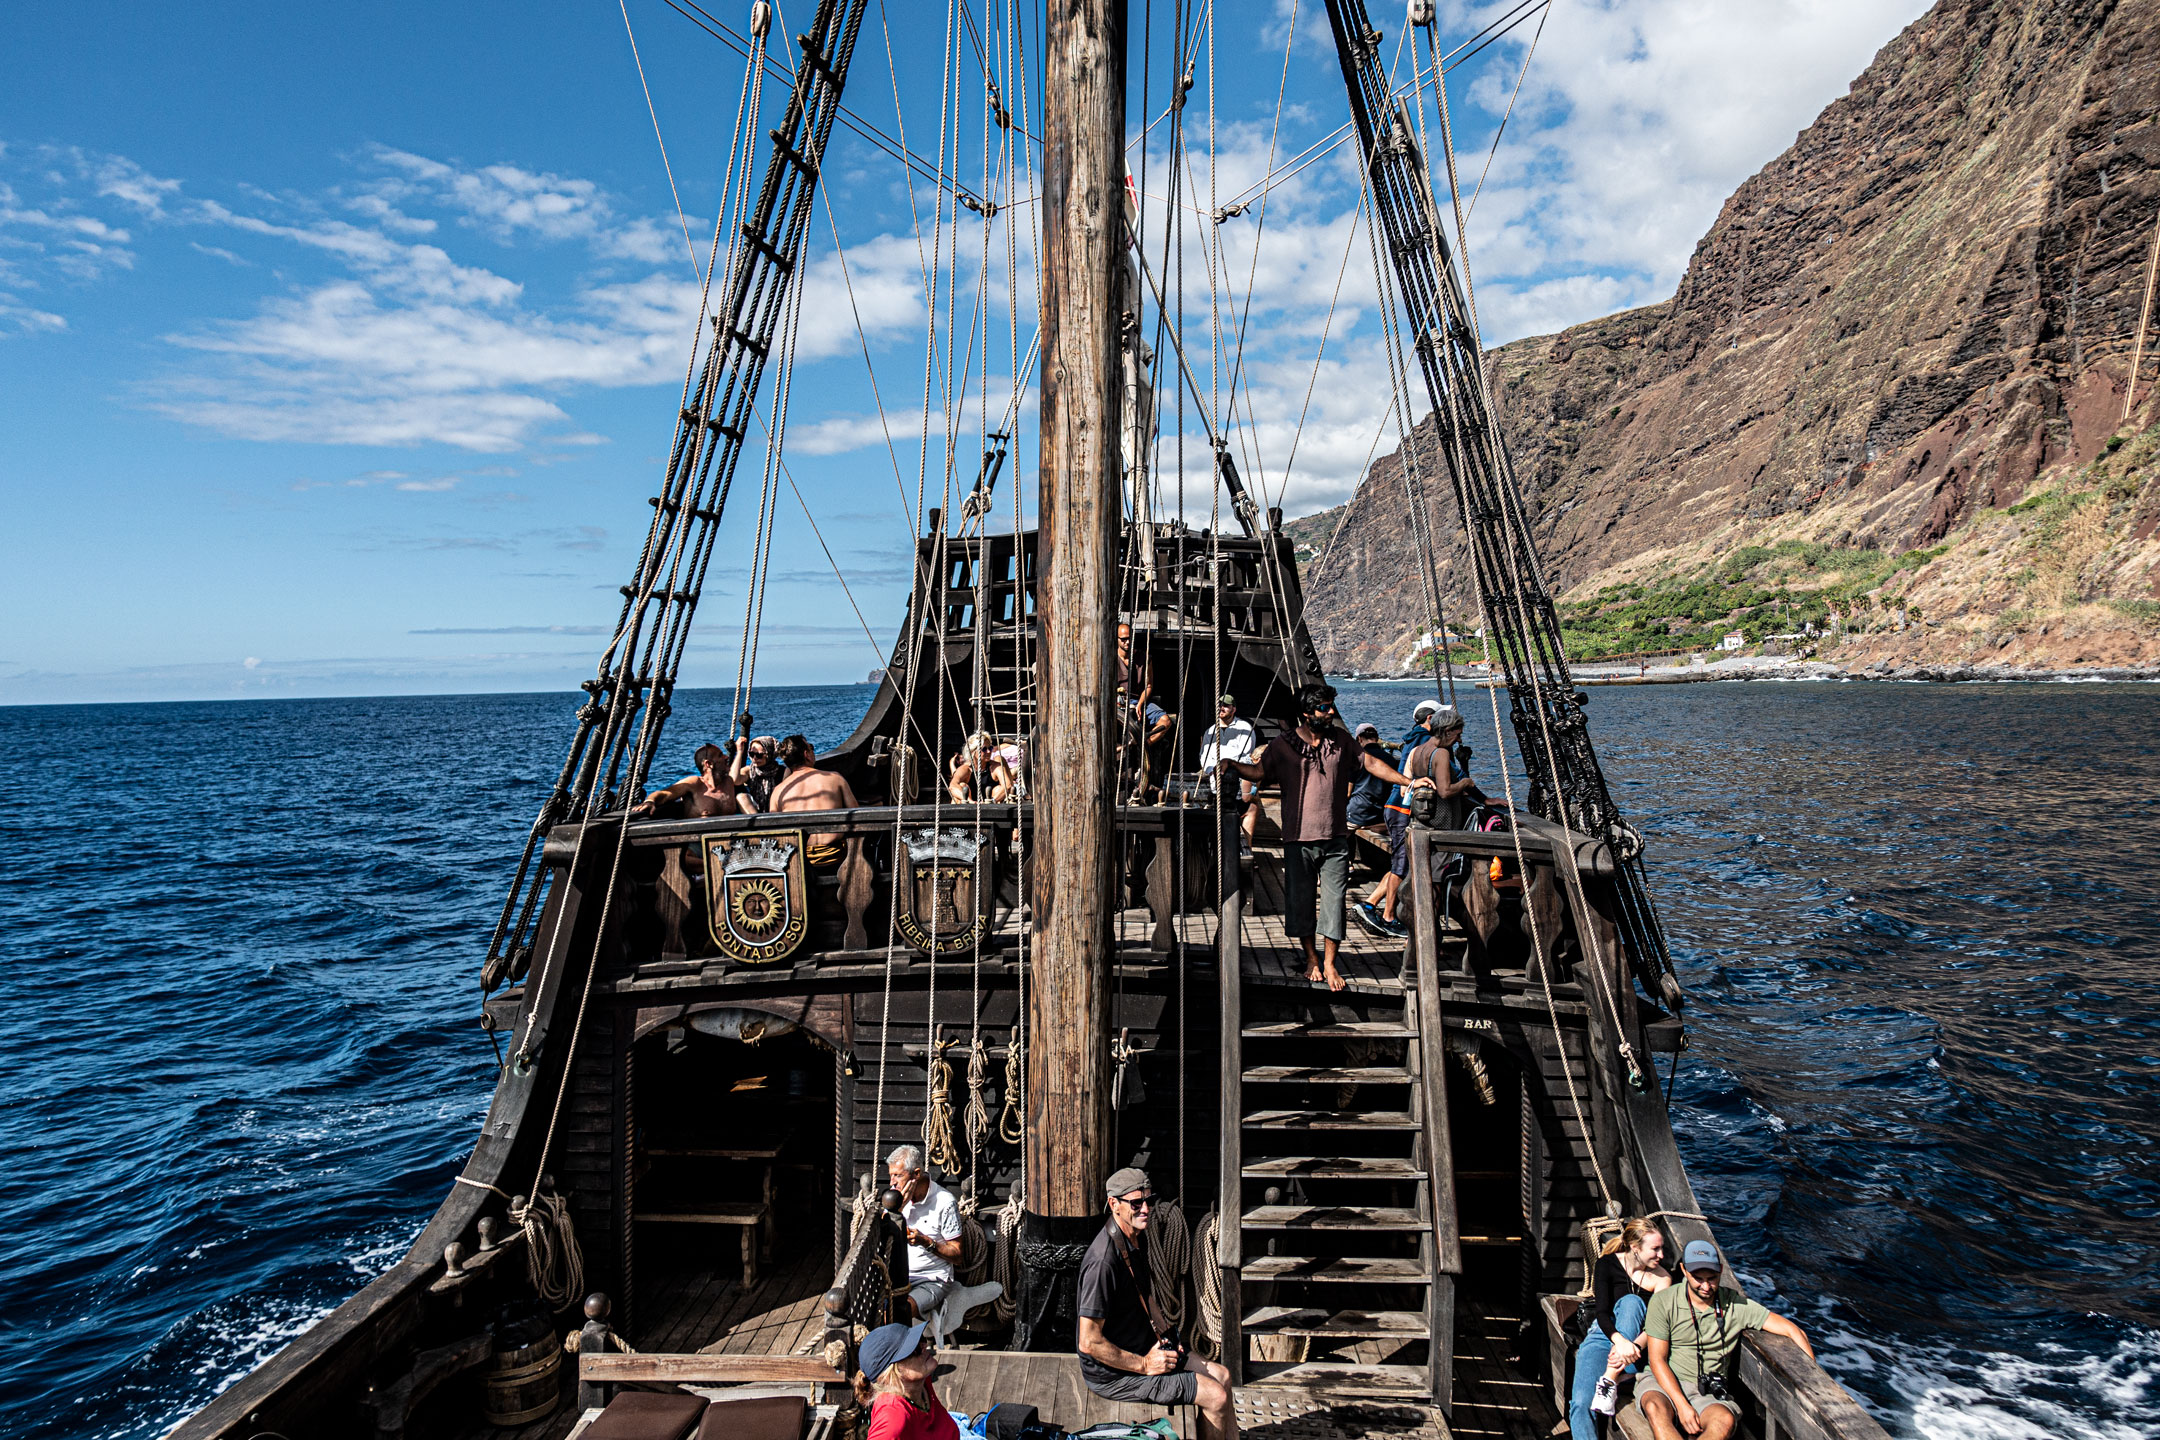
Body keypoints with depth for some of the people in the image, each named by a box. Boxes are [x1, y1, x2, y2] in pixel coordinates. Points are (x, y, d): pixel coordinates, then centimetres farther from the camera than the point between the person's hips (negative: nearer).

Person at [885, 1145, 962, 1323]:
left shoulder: (945, 1202, -14)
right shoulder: (897, 1195, 3)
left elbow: (956, 1254, -8)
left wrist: (926, 1242, -24)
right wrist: (897, 1207, -13)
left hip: (933, 1279, -5)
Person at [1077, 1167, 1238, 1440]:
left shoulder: (1138, 1238, 2)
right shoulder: (1103, 1261, -29)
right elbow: (1089, 1343, -27)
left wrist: (1164, 1335, 6)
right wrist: (1144, 1365, -19)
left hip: (1144, 1348, 10)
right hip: (1112, 1373, -10)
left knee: (1221, 1376, 10)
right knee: (1216, 1397, -11)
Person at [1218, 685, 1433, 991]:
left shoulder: (1340, 739, 7)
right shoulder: (1283, 744, -1)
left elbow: (1370, 763, 11)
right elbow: (1258, 771, -2)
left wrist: (1409, 782, 7)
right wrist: (1232, 764, -20)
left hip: (1335, 839, 1)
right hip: (1299, 839, -1)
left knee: (1333, 901, -1)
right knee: (1301, 900, 5)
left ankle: (1330, 964, 10)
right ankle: (1311, 959, 24)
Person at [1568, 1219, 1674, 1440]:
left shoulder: (1661, 1277, 1)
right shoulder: (1607, 1264, -3)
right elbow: (1601, 1312, -13)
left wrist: (1632, 1347, -32)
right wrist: (1620, 1340, -35)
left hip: (1635, 1340, 1)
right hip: (1602, 1335, -1)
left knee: (1631, 1302, -32)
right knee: (1580, 1404, -27)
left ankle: (1609, 1381, -35)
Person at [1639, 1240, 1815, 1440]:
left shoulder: (1736, 1304, 2)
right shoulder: (1663, 1301, -3)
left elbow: (1792, 1330, 2)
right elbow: (1657, 1359, -5)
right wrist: (1682, 1406, -18)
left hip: (1709, 1393, 2)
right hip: (1663, 1382, -1)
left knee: (1725, 1421, -36)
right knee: (1655, 1408, -39)